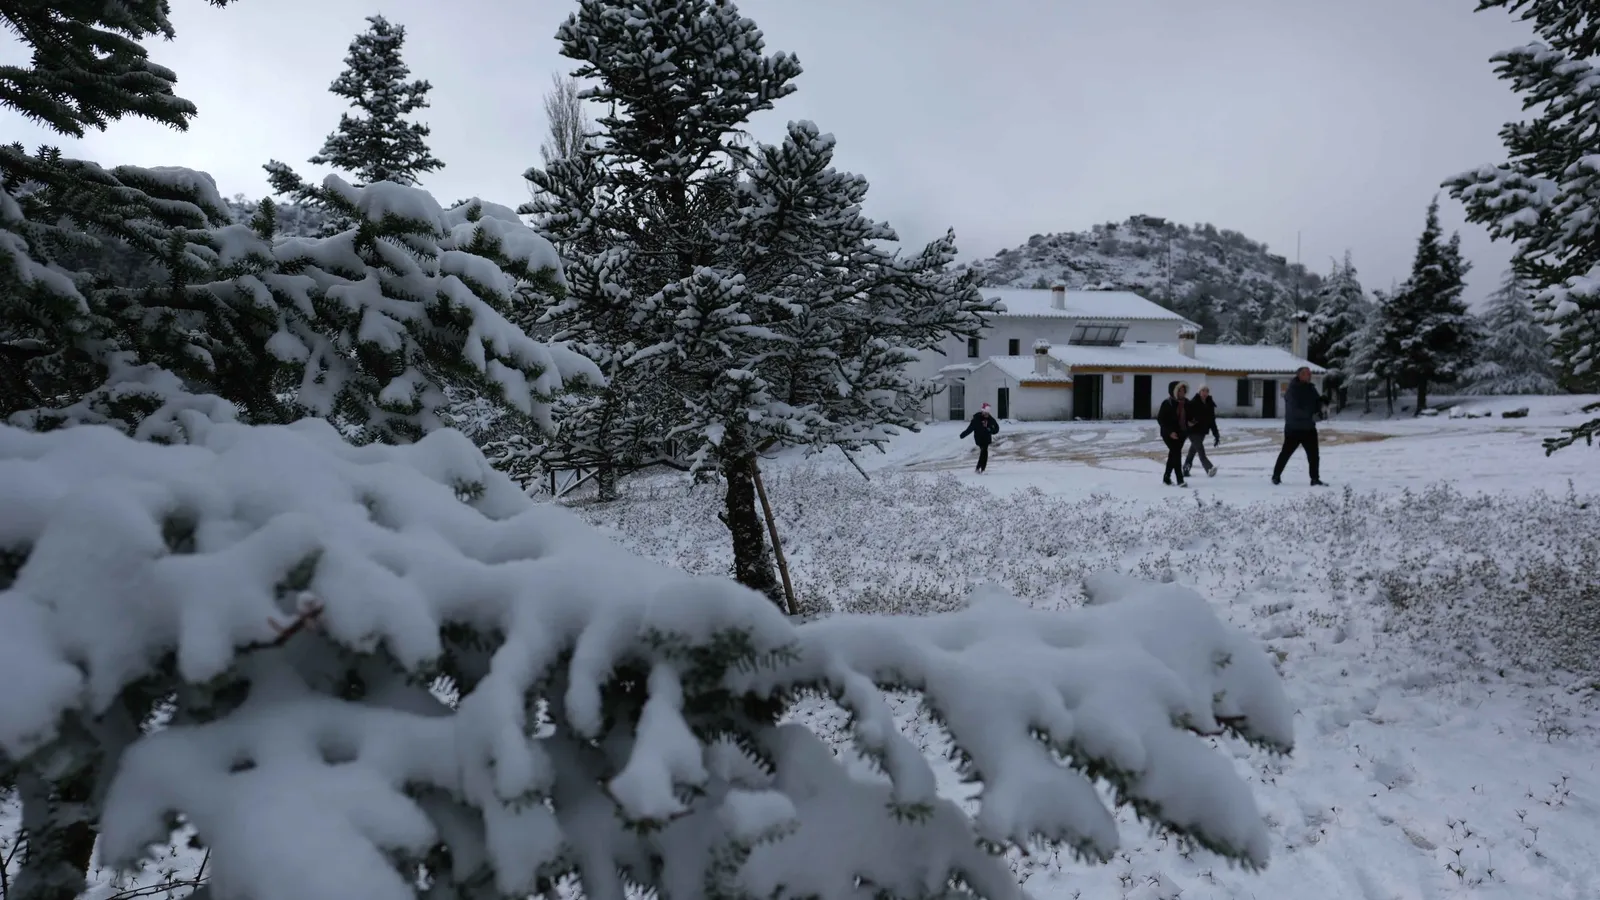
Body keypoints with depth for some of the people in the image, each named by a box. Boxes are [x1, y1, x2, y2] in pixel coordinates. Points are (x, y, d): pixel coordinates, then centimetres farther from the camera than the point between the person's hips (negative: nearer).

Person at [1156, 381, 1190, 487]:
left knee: (1173, 455, 13)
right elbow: (1160, 419, -13)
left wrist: (1190, 422, -4)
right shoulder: (1167, 403, -13)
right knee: (1176, 454, -13)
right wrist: (1170, 432, -20)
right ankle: (1180, 480, -14)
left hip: (1181, 433, 6)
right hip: (1169, 434, -6)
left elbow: (1188, 416, 20)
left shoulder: (1186, 403, 4)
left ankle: (1166, 477, 26)